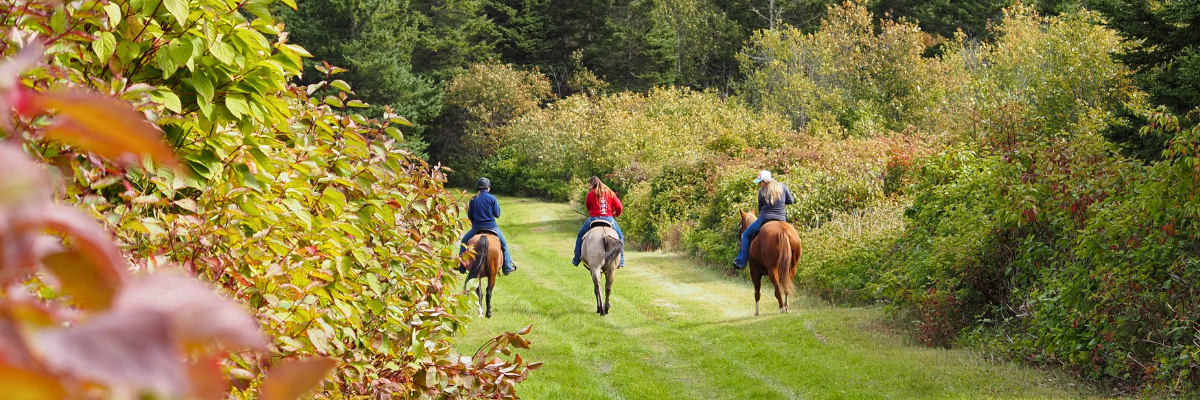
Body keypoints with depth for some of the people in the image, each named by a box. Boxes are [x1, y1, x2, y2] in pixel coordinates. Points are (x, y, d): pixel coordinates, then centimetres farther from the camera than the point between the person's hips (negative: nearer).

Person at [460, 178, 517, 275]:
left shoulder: (473, 199, 0)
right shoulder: (492, 198, -6)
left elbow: (470, 216, 4)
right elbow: (497, 214, -2)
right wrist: (497, 205, 14)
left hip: (476, 227, 1)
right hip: (491, 226, -1)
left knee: (464, 241, 21)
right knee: (503, 243, 20)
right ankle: (507, 267, 17)